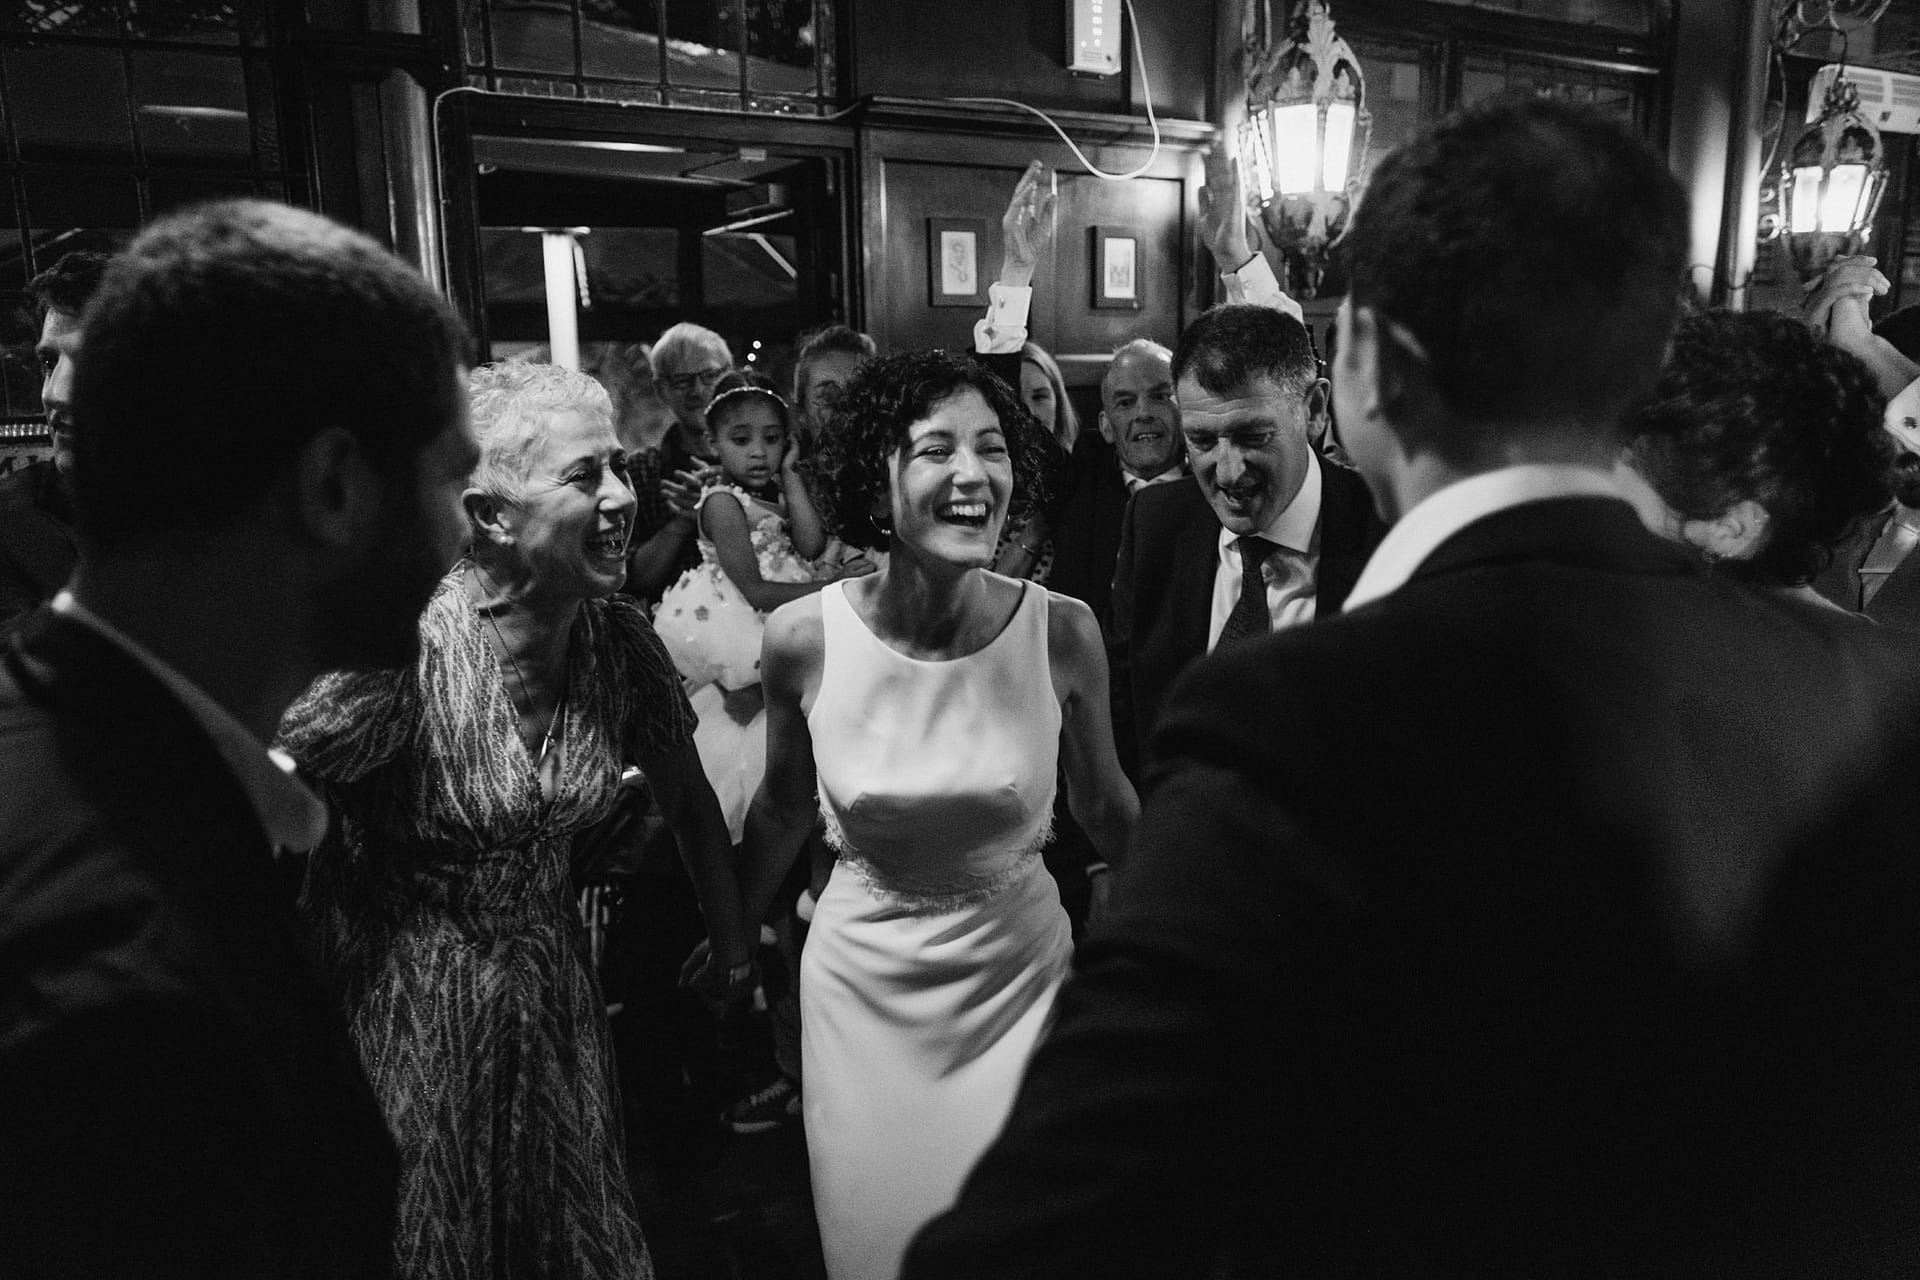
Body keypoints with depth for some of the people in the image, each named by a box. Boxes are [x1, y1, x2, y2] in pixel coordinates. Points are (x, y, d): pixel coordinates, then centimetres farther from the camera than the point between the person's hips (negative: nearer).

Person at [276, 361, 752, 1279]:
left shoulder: (620, 640, -9)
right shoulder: (407, 648, -26)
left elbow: (687, 797, 4)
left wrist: (732, 939, 10)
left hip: (551, 988, 5)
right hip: (403, 1006, -4)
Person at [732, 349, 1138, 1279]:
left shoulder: (1063, 631, -16)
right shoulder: (803, 639, -15)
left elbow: (1104, 805, 2)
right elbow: (783, 812, 3)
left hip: (1019, 976, 0)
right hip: (863, 992, 1)